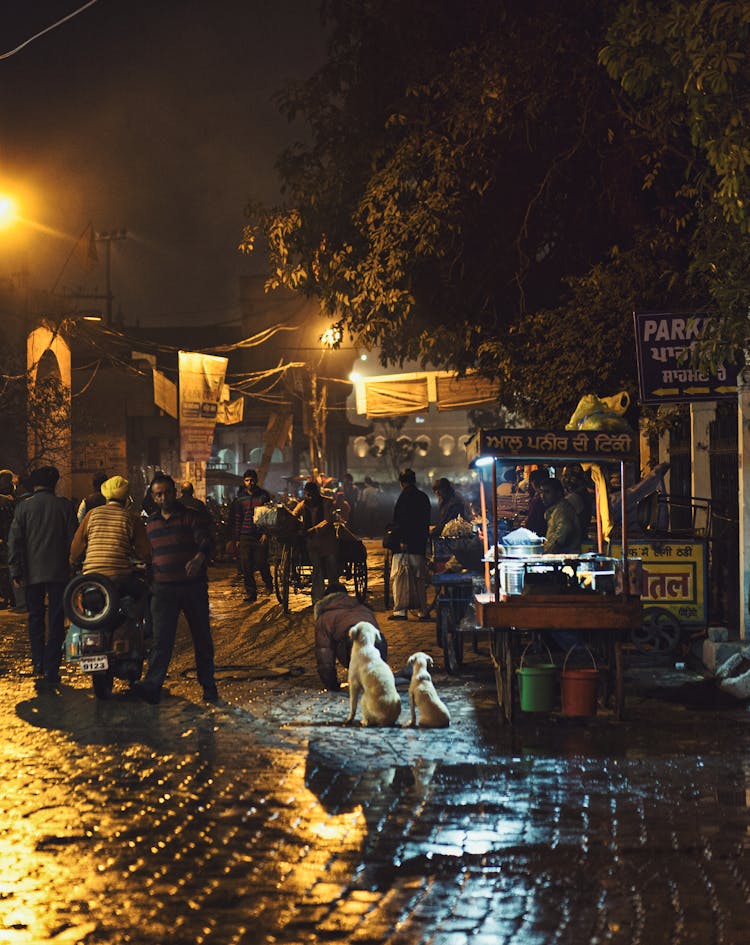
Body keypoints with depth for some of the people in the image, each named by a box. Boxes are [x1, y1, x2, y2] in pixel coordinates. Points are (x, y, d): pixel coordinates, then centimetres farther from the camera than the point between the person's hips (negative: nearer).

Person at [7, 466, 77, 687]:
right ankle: (52, 670, -2)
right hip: (59, 573, -1)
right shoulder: (63, 505, -2)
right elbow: (73, 538, -1)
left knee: (35, 618, 16)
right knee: (56, 621, 2)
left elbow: (14, 541, -2)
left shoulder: (24, 507, -1)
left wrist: (15, 571, 2)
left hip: (32, 572, 1)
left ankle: (39, 664, 14)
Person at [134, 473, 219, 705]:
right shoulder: (151, 524, 14)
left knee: (202, 639, 6)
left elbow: (206, 543, -15)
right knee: (161, 639, -9)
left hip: (194, 587, -2)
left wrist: (198, 559, -36)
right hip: (163, 590, 2)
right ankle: (152, 685, -19)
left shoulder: (192, 517, -1)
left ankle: (209, 687, 16)